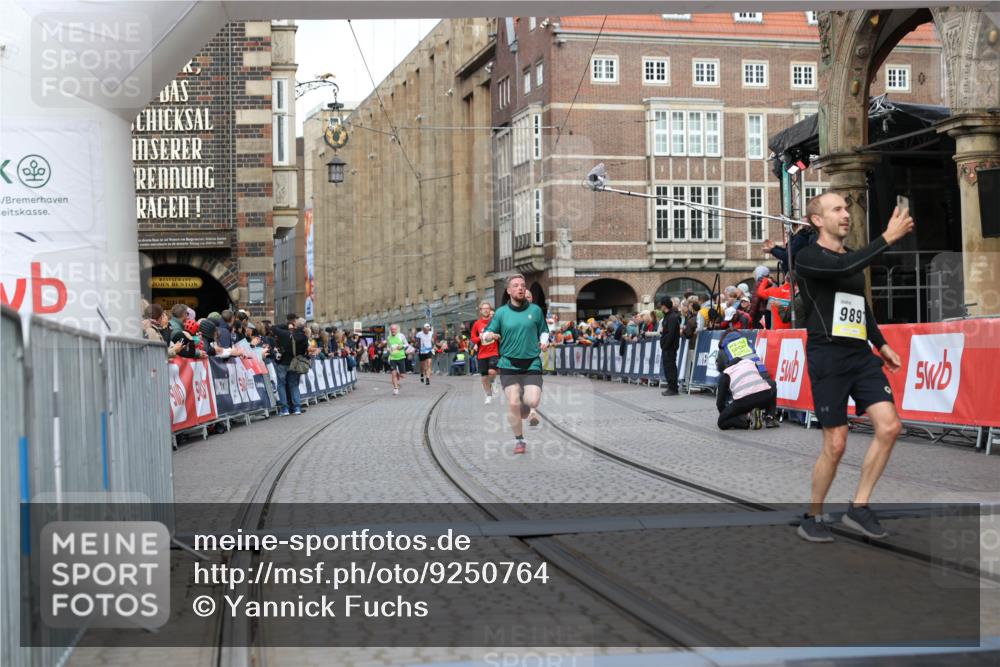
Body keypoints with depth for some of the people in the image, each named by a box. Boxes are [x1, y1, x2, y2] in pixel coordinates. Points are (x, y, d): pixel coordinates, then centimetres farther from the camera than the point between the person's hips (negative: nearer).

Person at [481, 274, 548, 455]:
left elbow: (544, 331, 19)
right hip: (509, 365, 0)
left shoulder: (535, 310, 5)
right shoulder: (501, 312, 3)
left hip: (532, 364, 0)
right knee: (513, 404, -9)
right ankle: (519, 440, 10)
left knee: (532, 401, -15)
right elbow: (486, 336, 6)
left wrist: (544, 342, -2)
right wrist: (488, 336, -18)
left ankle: (529, 409, 24)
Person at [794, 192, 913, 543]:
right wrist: (888, 237, -24)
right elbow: (844, 268, -26)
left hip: (861, 355, 7)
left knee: (889, 426, -8)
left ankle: (858, 508, 4)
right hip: (828, 356, -7)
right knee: (836, 443, -6)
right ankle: (813, 517, 13)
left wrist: (881, 343, 22)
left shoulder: (853, 257, 18)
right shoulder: (808, 257, -5)